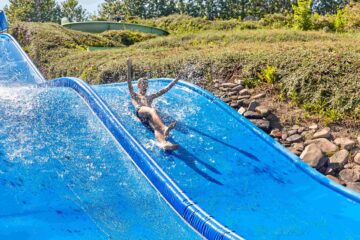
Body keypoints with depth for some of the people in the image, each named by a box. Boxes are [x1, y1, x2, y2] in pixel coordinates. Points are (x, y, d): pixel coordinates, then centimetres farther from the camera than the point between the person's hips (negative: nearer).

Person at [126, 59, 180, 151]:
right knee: (152, 110, -38)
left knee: (156, 126, -32)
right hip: (140, 112, -3)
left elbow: (165, 90, 35)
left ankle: (163, 143, -64)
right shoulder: (134, 95, 31)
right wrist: (129, 68, 3)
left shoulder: (150, 97, 40)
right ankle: (164, 128, -64)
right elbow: (129, 84, 13)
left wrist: (176, 80, 28)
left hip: (149, 115, 3)